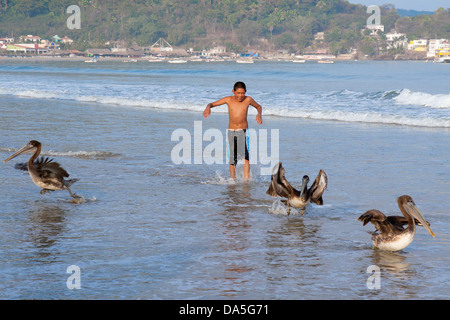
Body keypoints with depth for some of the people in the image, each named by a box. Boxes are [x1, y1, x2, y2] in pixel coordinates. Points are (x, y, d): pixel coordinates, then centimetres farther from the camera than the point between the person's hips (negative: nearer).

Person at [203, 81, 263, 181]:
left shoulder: (248, 100, -4)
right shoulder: (229, 100, -3)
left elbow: (259, 106, 15)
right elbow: (212, 104, 4)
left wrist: (259, 114, -6)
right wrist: (208, 107, -19)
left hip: (243, 132, -2)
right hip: (231, 132, 2)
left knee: (245, 155, -21)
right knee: (232, 159, 7)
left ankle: (246, 180, -27)